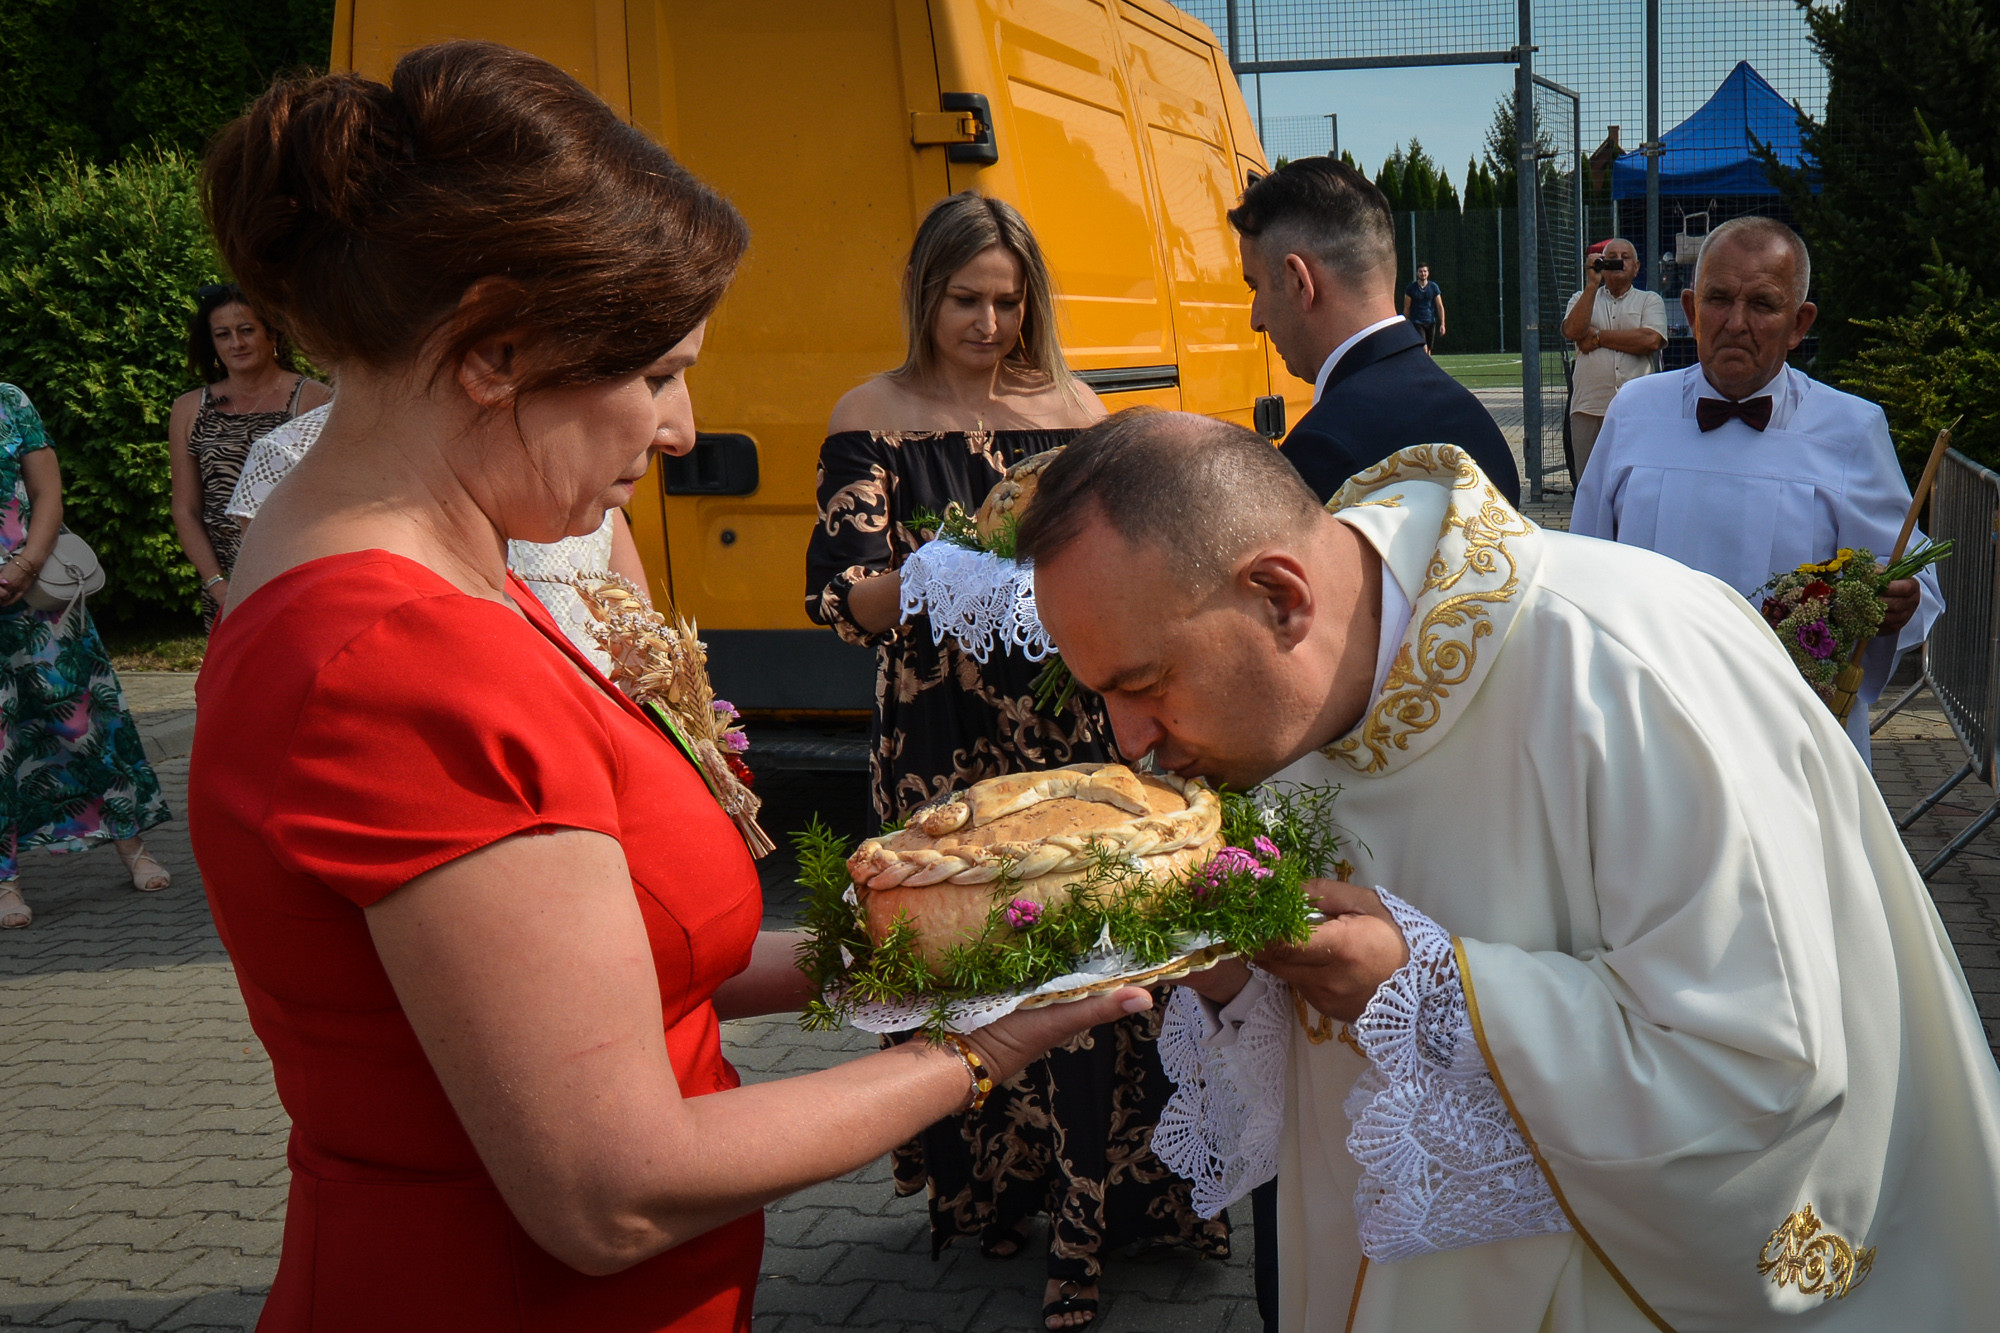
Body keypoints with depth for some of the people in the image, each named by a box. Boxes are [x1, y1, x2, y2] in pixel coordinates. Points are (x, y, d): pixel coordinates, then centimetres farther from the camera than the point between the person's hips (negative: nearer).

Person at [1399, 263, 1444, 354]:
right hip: (1417, 322, -3)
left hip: (1431, 322, 3)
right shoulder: (1411, 288, -1)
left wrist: (1442, 324, -3)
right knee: (1423, 348, -19)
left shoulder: (1434, 287, 4)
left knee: (1428, 350, 8)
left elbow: (1440, 306, 4)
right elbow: (1406, 308, 4)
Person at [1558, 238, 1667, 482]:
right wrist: (1592, 284, -3)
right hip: (1589, 407, 1)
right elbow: (1572, 331, -3)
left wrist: (1597, 337, -2)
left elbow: (1651, 340, -5)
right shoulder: (1582, 298, 19)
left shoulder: (1650, 301, 14)